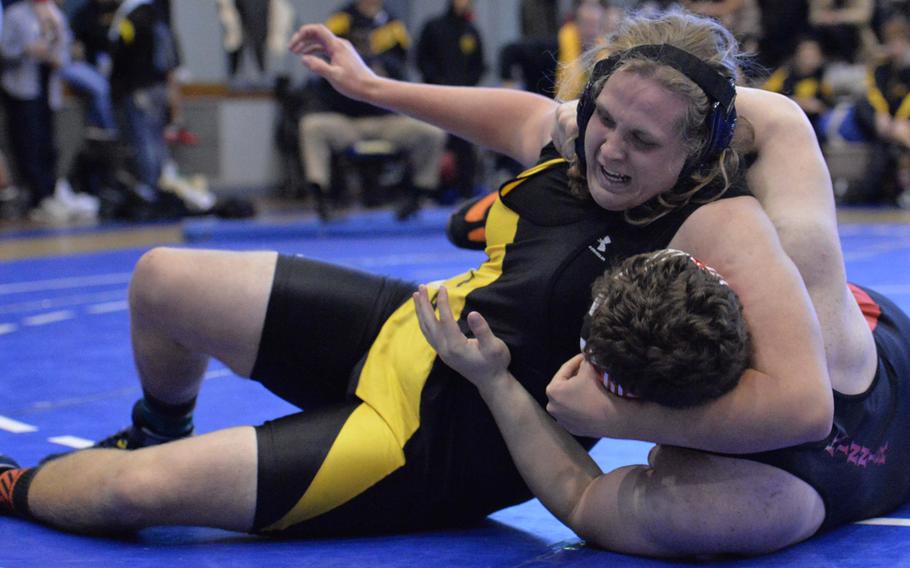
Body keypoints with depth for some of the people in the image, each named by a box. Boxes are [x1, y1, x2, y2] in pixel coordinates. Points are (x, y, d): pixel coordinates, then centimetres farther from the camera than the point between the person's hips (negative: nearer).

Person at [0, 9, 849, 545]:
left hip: (443, 444, -7)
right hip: (410, 329, 7)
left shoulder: (719, 227, -29)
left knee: (139, 490, -13)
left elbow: (805, 402, -41)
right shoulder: (579, 137, -10)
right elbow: (521, 115, 16)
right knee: (161, 281, 12)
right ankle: (157, 432, 47)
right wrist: (373, 87, 20)